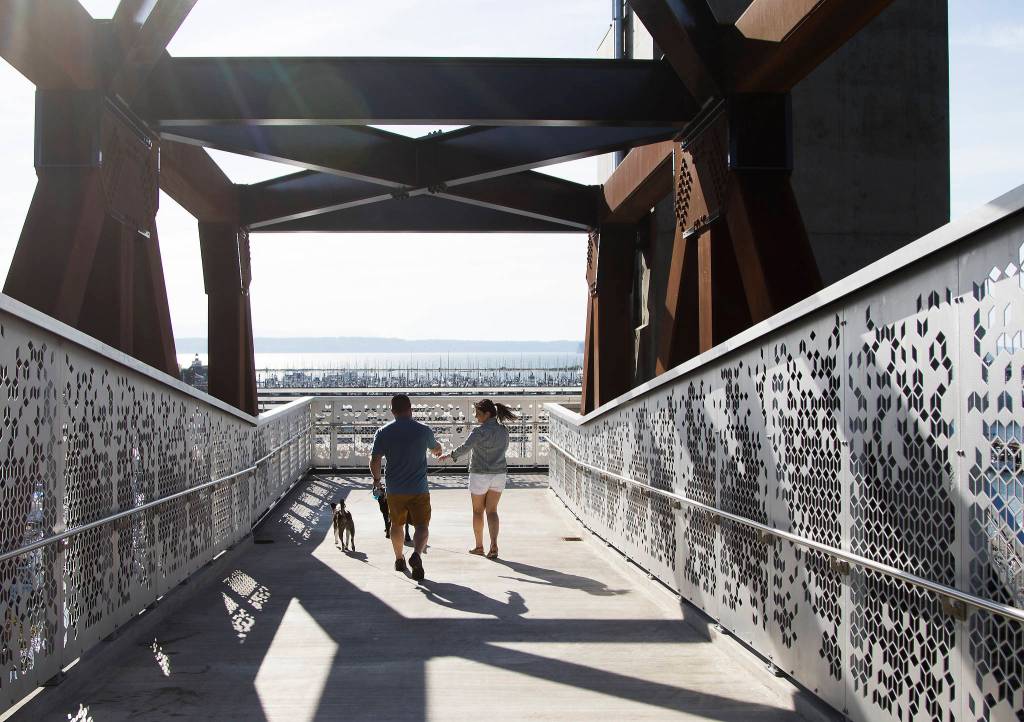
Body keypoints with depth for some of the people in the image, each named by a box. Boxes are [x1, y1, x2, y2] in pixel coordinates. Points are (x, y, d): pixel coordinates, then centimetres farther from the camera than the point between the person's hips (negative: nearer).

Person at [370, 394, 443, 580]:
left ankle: (399, 559, 34)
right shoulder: (423, 430, -2)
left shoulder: (383, 432, -5)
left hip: (395, 490, 1)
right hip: (419, 489, -1)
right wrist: (438, 450, 44)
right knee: (422, 525, 1)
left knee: (396, 525, 20)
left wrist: (376, 479, 11)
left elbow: (374, 461, -8)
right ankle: (416, 554, -24)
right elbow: (435, 448, 19)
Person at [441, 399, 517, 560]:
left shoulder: (480, 431, -18)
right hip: (499, 474, 5)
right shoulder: (504, 431, 2)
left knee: (478, 511, 12)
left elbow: (464, 448, -25)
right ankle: (493, 545, -9)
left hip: (480, 475, -5)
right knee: (492, 511, 8)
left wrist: (450, 455, -13)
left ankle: (479, 546, 23)